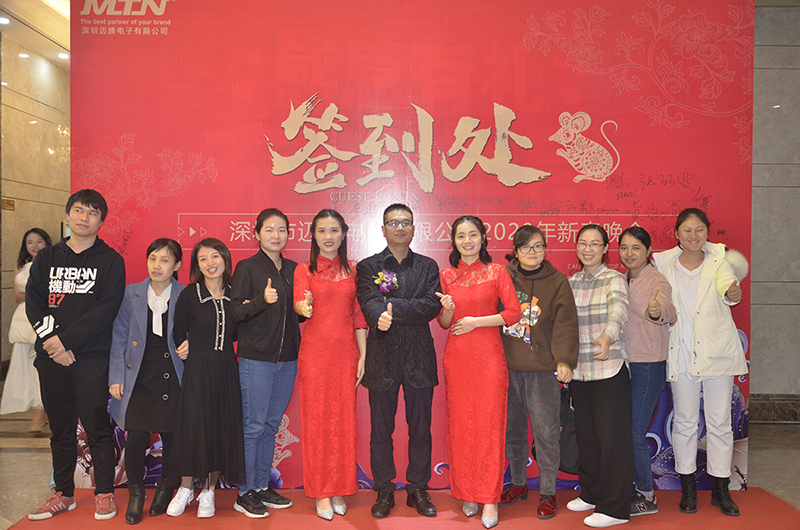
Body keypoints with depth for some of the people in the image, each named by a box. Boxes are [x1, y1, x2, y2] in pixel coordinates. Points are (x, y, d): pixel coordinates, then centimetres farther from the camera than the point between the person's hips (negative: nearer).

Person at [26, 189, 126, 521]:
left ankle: (104, 494, 14)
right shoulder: (46, 258, 13)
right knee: (60, 428, 12)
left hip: (91, 359, -4)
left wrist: (66, 340, -15)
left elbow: (106, 310, -8)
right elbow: (33, 303, 6)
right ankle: (64, 494, 26)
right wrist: (51, 340, -9)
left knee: (97, 426, -1)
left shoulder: (110, 261, 1)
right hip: (51, 359, 4)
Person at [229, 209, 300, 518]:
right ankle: (245, 493, 14)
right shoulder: (247, 268, -5)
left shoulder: (293, 269, 12)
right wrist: (262, 301, -25)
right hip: (257, 358, -5)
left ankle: (263, 486, 25)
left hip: (287, 359, 6)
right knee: (253, 425, 0)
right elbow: (235, 313, -11)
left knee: (271, 425, 13)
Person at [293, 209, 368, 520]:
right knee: (316, 419, 3)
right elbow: (299, 304, -14)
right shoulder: (304, 270, 3)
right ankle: (320, 493, 15)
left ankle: (339, 489, 20)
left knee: (343, 419, 6)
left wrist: (363, 356, 3)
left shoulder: (352, 270, 9)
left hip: (345, 352, 2)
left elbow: (358, 316, 9)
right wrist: (304, 307, -38)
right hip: (315, 352, -2)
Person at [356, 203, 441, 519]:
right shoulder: (367, 267, 5)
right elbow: (368, 303, -13)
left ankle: (418, 490, 24)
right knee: (381, 429, 8)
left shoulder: (428, 267, 9)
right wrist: (379, 317, -35)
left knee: (420, 428, 9)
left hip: (419, 358, 1)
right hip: (382, 359, -1)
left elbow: (432, 305, -6)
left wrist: (394, 307, -16)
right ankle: (384, 492, 23)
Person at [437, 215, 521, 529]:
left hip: (489, 355, -2)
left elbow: (513, 313, -2)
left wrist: (477, 321, -11)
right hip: (456, 356, 2)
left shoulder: (497, 272, 1)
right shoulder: (447, 276, 8)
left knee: (489, 424, -2)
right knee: (460, 424, 5)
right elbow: (443, 323, 9)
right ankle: (466, 492, 19)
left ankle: (489, 499, 6)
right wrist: (448, 309, -13)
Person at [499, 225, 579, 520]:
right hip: (507, 366, 3)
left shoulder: (557, 281, 0)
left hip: (543, 368, -3)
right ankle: (518, 483, 31)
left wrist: (565, 361, -18)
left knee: (546, 431, 0)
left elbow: (565, 323, -6)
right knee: (511, 428, 13)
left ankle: (548, 492, 16)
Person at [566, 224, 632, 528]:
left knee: (612, 437, -1)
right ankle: (591, 494, 32)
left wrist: (607, 336, -47)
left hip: (609, 369, -6)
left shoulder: (614, 280, -7)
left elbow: (618, 309, -27)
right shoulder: (571, 282, 11)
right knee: (585, 434, 15)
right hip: (579, 370, 6)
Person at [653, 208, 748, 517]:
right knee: (684, 422, 8)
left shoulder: (719, 260, -1)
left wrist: (733, 292, -42)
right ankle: (687, 486, 23)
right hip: (682, 355, 1)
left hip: (717, 352, -1)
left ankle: (720, 489, 21)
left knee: (719, 422, 7)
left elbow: (728, 293, -21)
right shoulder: (664, 263, 3)